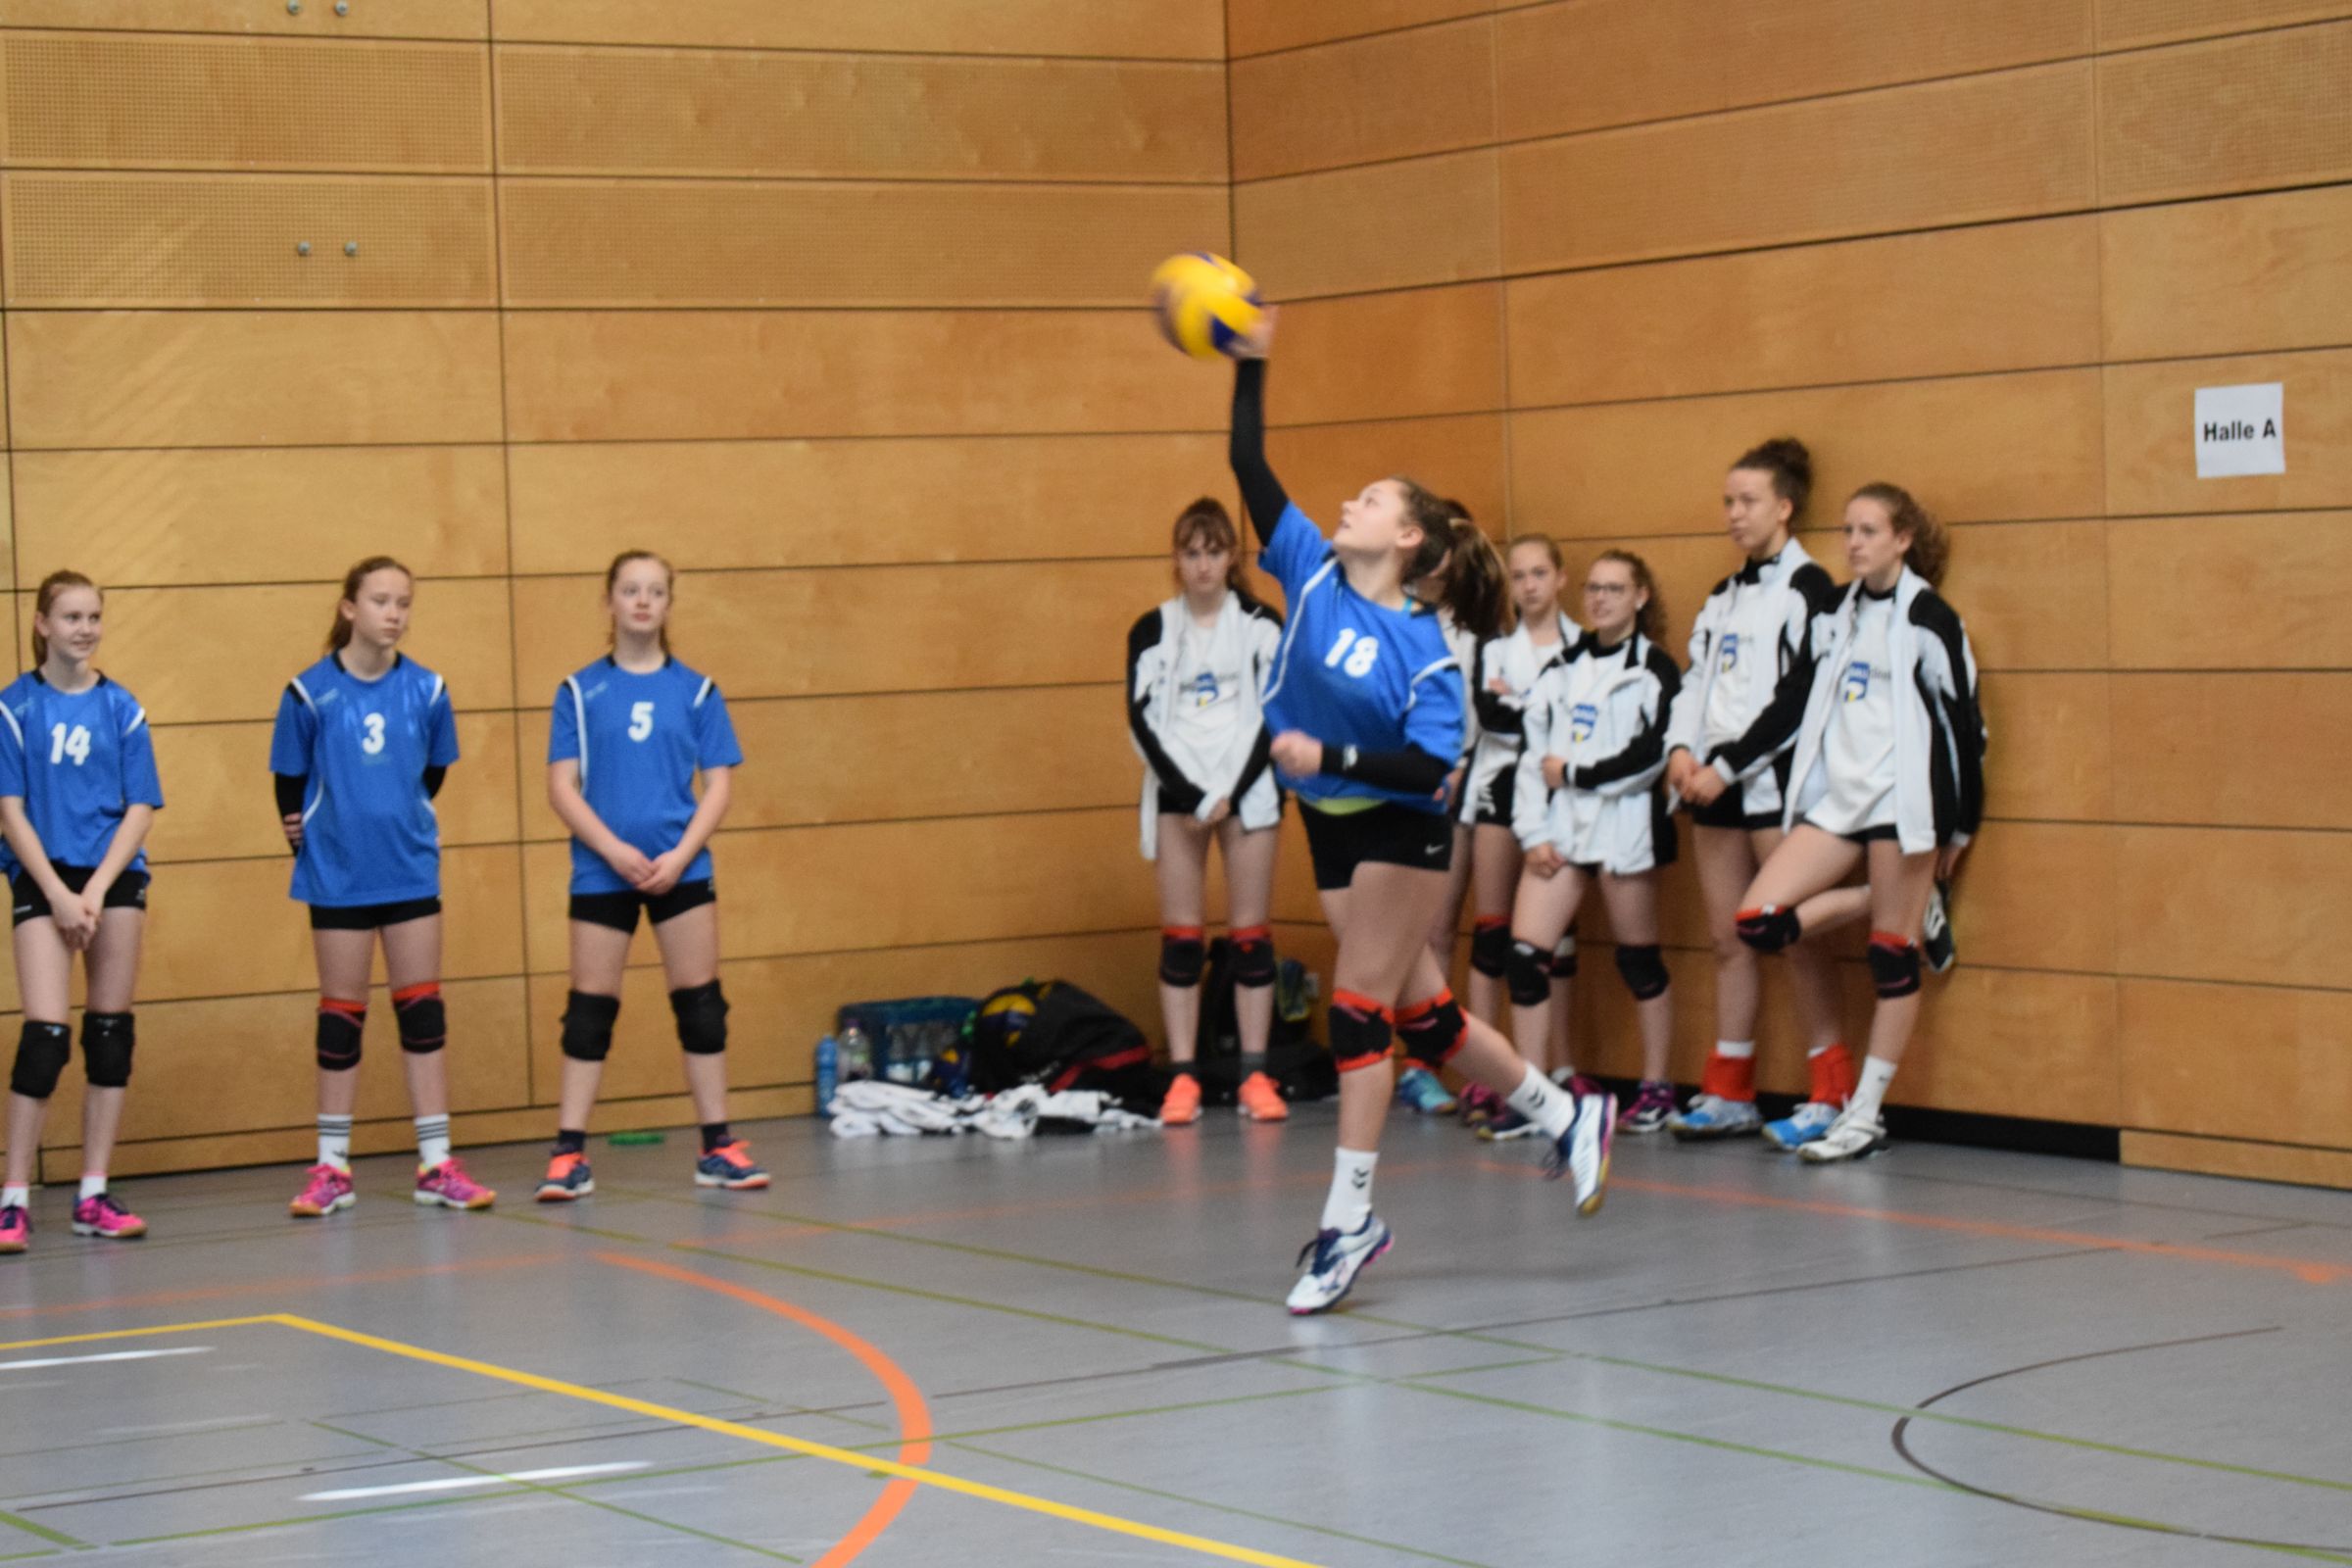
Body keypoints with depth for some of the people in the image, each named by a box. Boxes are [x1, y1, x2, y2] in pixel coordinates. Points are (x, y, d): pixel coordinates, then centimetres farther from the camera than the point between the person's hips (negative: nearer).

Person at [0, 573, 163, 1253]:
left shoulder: (121, 709, 4)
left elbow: (141, 809, 2)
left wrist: (96, 890, -9)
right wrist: (58, 892, -12)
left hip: (115, 877, 3)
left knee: (110, 1033, 4)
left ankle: (93, 1197, 11)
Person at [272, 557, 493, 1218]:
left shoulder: (427, 690, -2)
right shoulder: (310, 692, -8)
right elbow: (290, 783, 2)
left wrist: (398, 823, 10)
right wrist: (305, 839, 5)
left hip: (411, 871, 2)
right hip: (338, 875, -2)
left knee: (422, 1009, 3)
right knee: (342, 1015, 6)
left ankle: (436, 1164, 8)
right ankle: (332, 1167, 14)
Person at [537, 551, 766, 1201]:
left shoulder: (696, 690, 6)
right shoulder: (579, 691, 4)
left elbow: (719, 783, 2)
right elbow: (562, 787, -1)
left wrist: (680, 855, -12)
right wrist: (613, 849, -14)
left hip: (681, 871, 1)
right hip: (601, 872, -1)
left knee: (700, 1004, 2)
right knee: (590, 1008, 1)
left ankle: (718, 1147, 10)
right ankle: (569, 1154, 4)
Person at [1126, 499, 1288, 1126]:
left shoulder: (1260, 625, 3)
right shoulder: (1152, 631, 5)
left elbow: (1273, 714, -1)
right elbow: (1142, 720, -1)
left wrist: (1230, 793, -10)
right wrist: (1190, 793, -10)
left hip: (1247, 790, 0)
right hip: (1177, 793, 1)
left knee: (1251, 934, 0)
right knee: (1180, 938, -1)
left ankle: (1255, 1075, 3)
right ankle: (1182, 1079, 0)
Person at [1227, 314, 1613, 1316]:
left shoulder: (1426, 651, -16)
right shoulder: (1311, 575, -1)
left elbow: (1431, 767, -23)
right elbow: (1249, 468, -6)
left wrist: (1329, 756, -30)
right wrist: (1249, 368, -12)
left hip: (1401, 832, -6)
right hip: (1331, 829, 6)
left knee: (1359, 1011, -8)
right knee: (1419, 1012, 13)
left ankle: (1349, 1217, -3)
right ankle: (1565, 1118, 31)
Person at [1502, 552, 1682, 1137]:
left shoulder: (1656, 670, -1)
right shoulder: (1561, 668, 14)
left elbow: (1651, 755, -13)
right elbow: (1532, 752, 9)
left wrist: (1573, 774, -9)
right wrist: (1533, 832, -1)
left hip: (1625, 825, -5)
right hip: (1559, 826, 5)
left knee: (1638, 958, 4)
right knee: (1524, 952, -5)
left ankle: (1656, 1088, 16)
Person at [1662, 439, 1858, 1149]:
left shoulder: (1808, 588, -6)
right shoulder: (1722, 597, 18)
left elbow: (1797, 698, -13)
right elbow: (1697, 680, 17)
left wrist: (1728, 766, -15)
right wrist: (1682, 747, -3)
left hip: (1776, 779, -8)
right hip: (1715, 788, 8)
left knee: (1793, 933, -8)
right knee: (1727, 937, 8)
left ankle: (1831, 1093, -3)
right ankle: (1730, 1093, 13)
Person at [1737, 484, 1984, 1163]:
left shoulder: (1928, 617, -7)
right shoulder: (1839, 612, 13)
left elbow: (1964, 720, -6)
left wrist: (1959, 825, -4)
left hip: (1901, 799, -7)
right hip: (1837, 796, 7)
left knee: (1893, 954, -3)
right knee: (1758, 922, -6)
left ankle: (1865, 1115, 3)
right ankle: (1880, 901, 15)